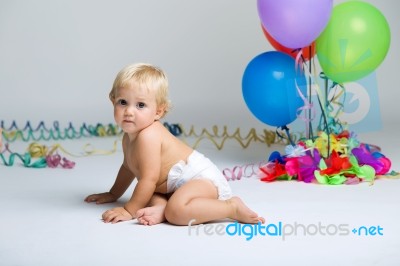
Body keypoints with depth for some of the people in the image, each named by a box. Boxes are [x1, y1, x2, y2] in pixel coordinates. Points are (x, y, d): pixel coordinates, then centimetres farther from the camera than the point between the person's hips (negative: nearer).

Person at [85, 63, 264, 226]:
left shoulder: (147, 136, -20)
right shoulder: (129, 136, 13)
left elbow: (148, 179, -20)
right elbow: (128, 167, 32)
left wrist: (129, 210, -14)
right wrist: (113, 194, 38)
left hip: (201, 177, -11)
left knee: (176, 211, -33)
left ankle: (232, 207, -22)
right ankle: (162, 208, -18)